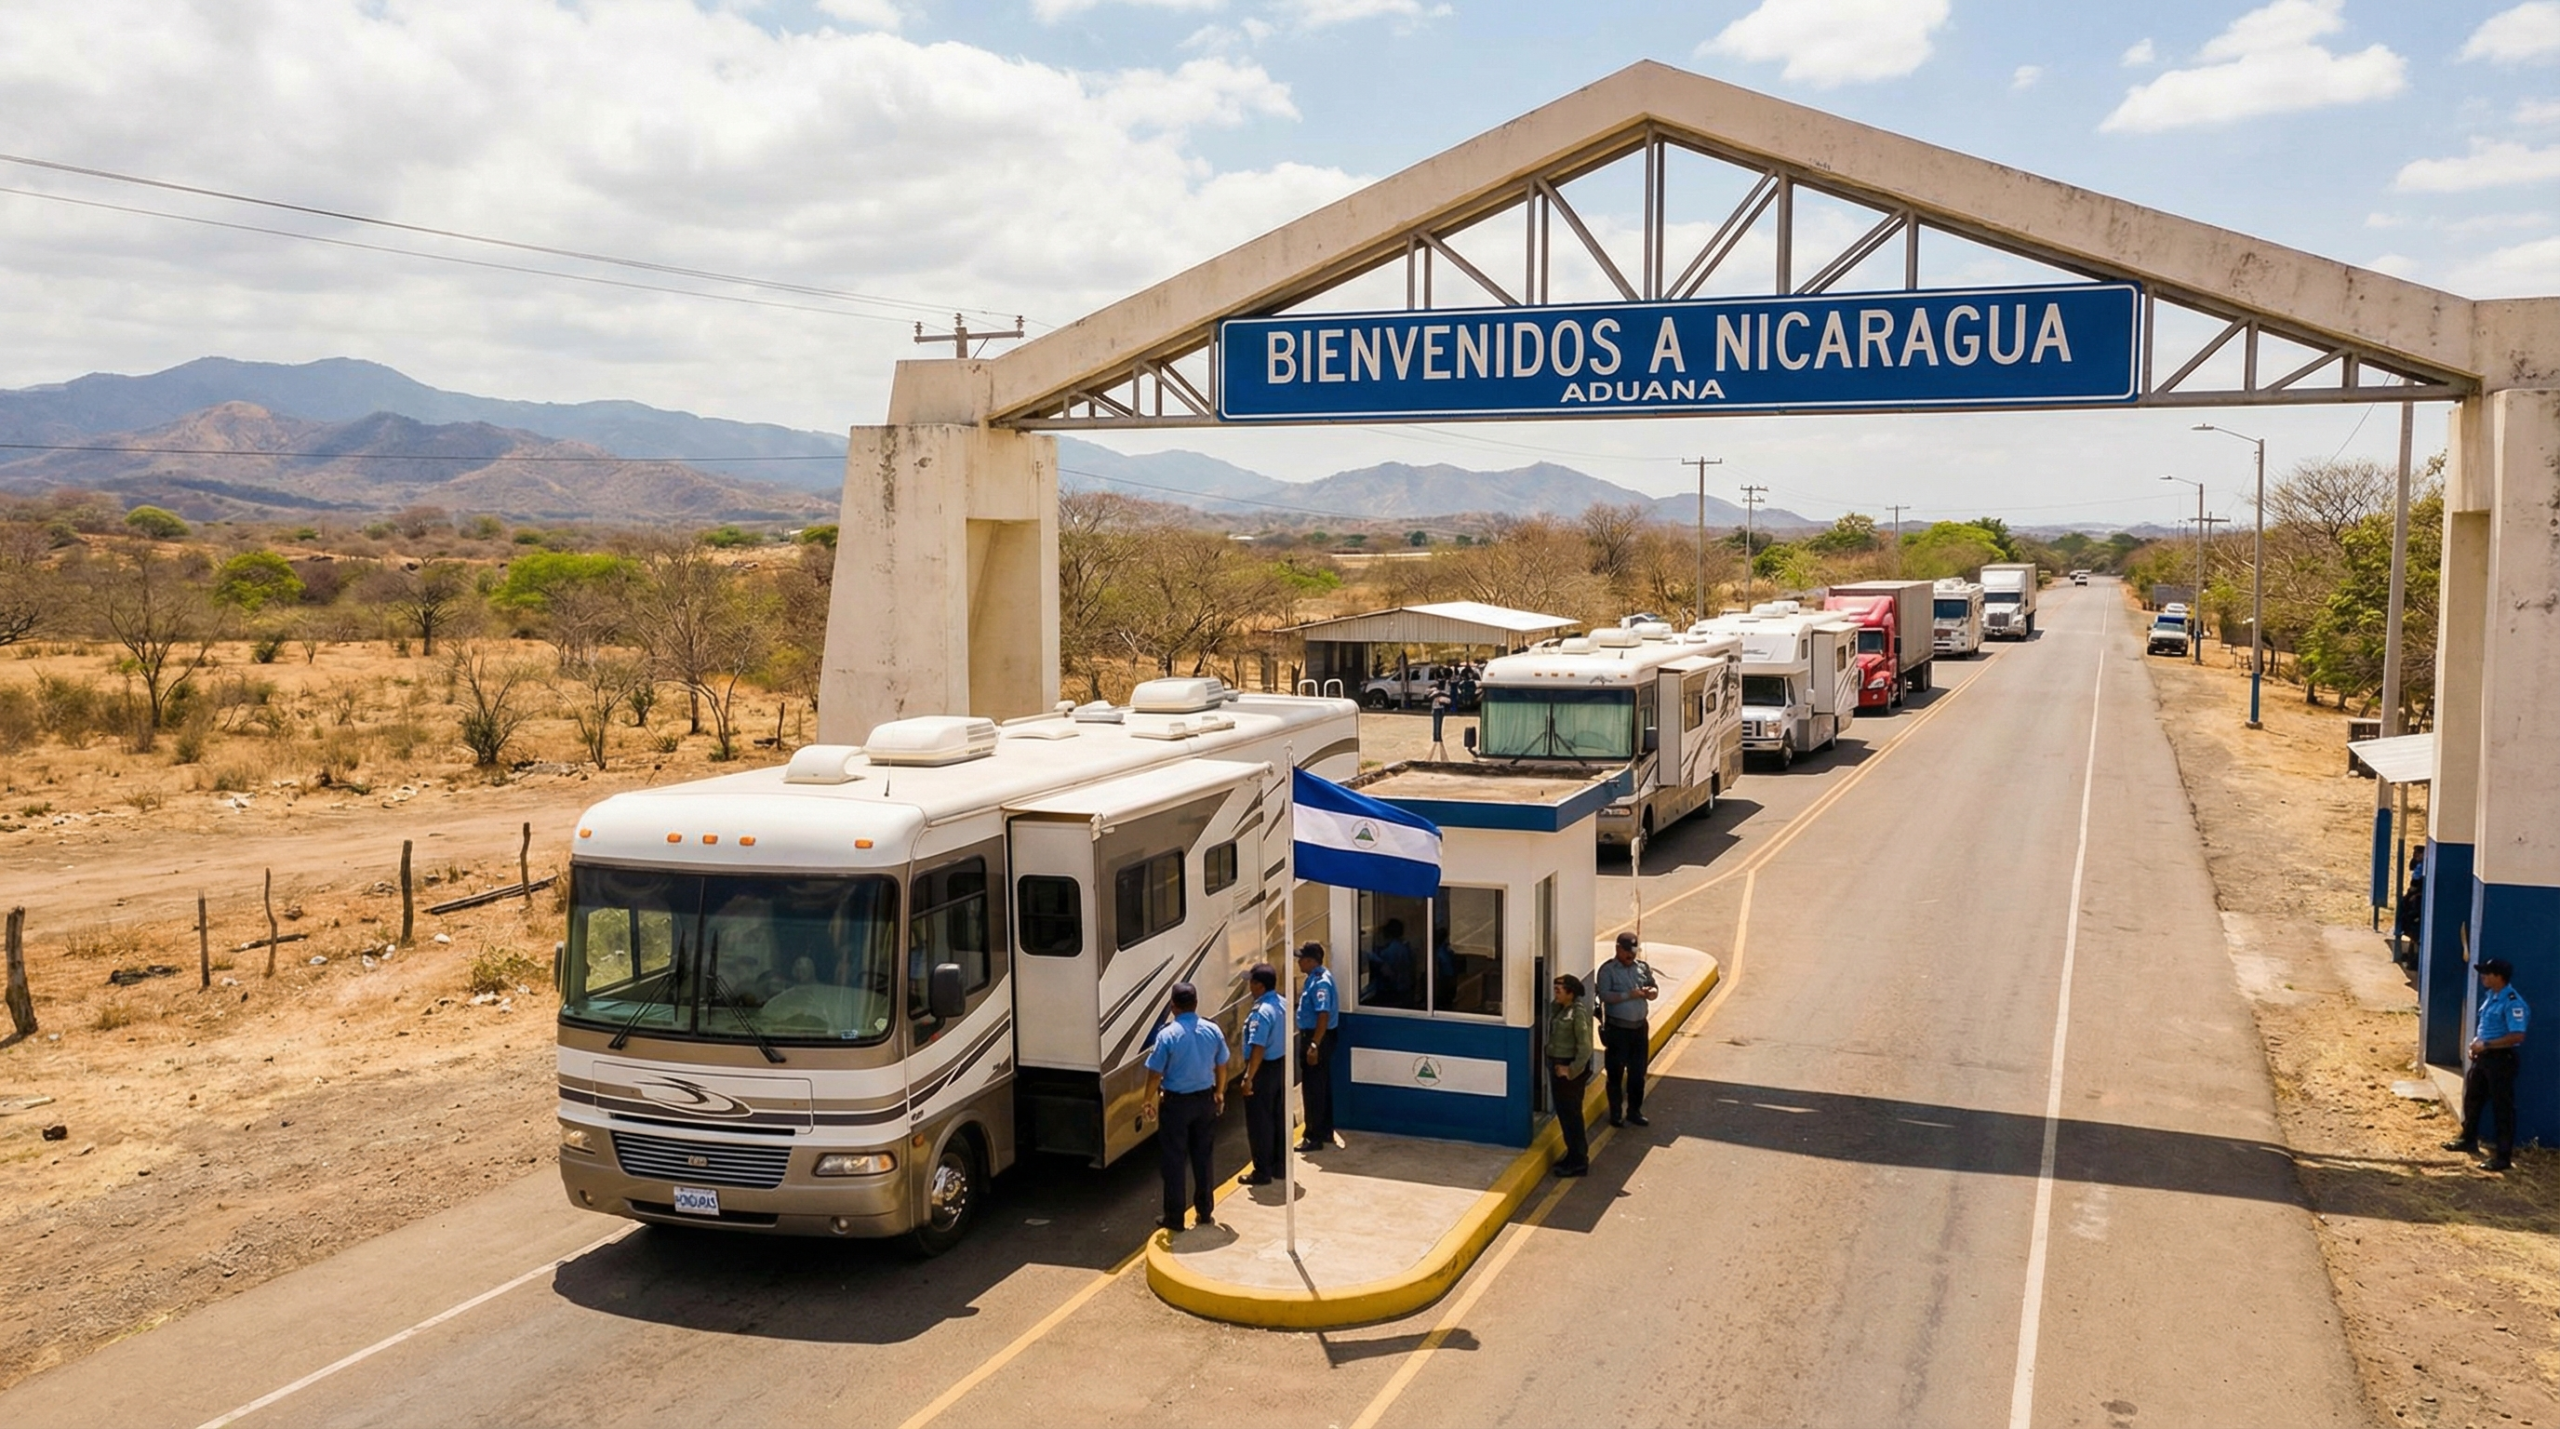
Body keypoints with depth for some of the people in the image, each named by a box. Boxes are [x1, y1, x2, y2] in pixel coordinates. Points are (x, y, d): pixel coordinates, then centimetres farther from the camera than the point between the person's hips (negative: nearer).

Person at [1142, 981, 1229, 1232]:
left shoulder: (1167, 1034, -18)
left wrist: (1149, 1100, 2)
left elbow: (1155, 1073, -13)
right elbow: (1221, 1067, 7)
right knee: (1203, 1157, 16)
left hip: (1176, 1103, -4)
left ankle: (1175, 1218, 10)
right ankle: (1205, 1212, 23)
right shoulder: (1213, 1031, -4)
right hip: (1205, 1100, 4)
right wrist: (1220, 1094, 23)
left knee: (1175, 1161, 5)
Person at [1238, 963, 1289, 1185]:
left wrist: (1248, 1078, -25)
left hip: (1264, 1070, -9)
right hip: (1281, 1066, 9)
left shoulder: (1261, 1012, -24)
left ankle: (1262, 1172, 8)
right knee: (1279, 1118, 17)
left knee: (1259, 1123, 2)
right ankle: (1279, 1166, 27)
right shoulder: (1283, 1005, 4)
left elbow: (1257, 1049, -28)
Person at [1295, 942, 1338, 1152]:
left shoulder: (1320, 982, -21)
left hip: (1316, 1038, -10)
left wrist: (1314, 1045, -28)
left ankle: (1314, 1137, 4)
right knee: (1322, 1087, 17)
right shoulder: (1314, 978, 10)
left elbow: (1324, 1015, -27)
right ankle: (1326, 1132, 25)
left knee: (1313, 1089, -3)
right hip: (1312, 1036, 10)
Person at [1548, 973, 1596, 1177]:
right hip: (1558, 1065, 9)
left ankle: (1579, 1162, 9)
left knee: (1571, 1114, -1)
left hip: (1571, 1068, -9)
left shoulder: (1578, 1013, -20)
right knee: (1563, 1112, 16)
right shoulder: (1559, 1009, 6)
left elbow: (1585, 1047, -21)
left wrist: (1571, 1070, -19)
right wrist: (1552, 1064, 9)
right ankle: (1573, 1154, 29)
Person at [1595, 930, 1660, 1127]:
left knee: (1638, 1073, 12)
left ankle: (1634, 1111, 24)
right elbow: (1604, 995, -19)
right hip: (1617, 1028, -5)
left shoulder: (1643, 967, 7)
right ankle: (1616, 1113, 15)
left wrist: (1649, 992, -12)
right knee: (1616, 1073, 4)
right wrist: (1629, 995, -26)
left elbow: (1655, 990, 12)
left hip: (1640, 1027, 5)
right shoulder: (1607, 970, -10)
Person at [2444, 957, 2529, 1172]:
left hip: (2501, 1059, -10)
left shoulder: (2512, 1002, -22)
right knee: (2472, 1098, 22)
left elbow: (2517, 1036, -27)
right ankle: (2468, 1139, 39)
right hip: (2483, 1056, 10)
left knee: (2503, 1107, -1)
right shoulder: (2490, 995, 8)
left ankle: (2504, 1156, 6)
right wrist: (2476, 1042, 6)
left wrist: (2486, 1044, -22)